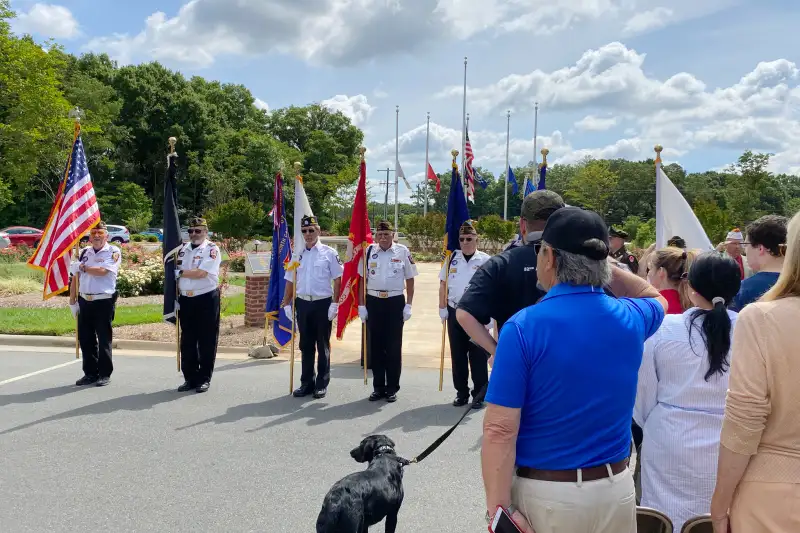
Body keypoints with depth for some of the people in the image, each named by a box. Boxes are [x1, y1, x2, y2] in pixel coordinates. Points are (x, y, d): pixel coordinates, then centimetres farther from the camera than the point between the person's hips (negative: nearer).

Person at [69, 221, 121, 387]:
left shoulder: (113, 252, -4)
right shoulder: (84, 252, 12)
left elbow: (102, 271, -19)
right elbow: (76, 277, 13)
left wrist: (83, 267, -6)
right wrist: (73, 301, 9)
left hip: (104, 302, -5)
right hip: (84, 301, 6)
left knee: (104, 339, 1)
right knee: (85, 338, 10)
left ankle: (105, 374, 11)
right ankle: (90, 373, 21)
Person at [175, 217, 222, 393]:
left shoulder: (211, 249, -6)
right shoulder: (183, 249, 12)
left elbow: (201, 273, -18)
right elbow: (175, 273, 13)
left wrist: (180, 272, -7)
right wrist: (175, 296, 4)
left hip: (206, 299, -6)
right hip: (185, 299, 6)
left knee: (206, 341, 1)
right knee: (187, 340, 9)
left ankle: (204, 379, 11)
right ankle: (190, 378, 19)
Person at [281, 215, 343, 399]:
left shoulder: (329, 253, -5)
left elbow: (337, 280, -5)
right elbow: (290, 281, 11)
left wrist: (335, 304, -10)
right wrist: (287, 304, 6)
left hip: (323, 303, -4)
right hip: (303, 303, 4)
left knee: (322, 345, 6)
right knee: (305, 345, 11)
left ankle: (322, 384, 16)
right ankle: (307, 382, 22)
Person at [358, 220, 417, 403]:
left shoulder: (403, 252, -3)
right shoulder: (369, 251, 2)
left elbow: (410, 279, 2)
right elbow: (362, 279, 6)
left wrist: (408, 305, -3)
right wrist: (361, 305, 2)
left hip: (395, 302, -2)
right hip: (373, 302, 2)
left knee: (394, 347, 5)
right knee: (375, 346, 9)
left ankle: (392, 388, 17)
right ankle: (378, 387, 21)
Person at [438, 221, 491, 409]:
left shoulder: (485, 260, -5)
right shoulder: (452, 259, 6)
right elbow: (443, 285, 10)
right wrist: (443, 309, 6)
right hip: (455, 312, 4)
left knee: (478, 356, 2)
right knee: (457, 354, 11)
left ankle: (479, 395, 12)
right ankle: (461, 393, 23)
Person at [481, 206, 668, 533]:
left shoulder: (524, 327, -17)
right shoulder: (631, 319, -4)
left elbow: (500, 430, -20)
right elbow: (654, 297, 23)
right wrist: (602, 263, 14)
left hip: (545, 494, -4)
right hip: (616, 489, 4)